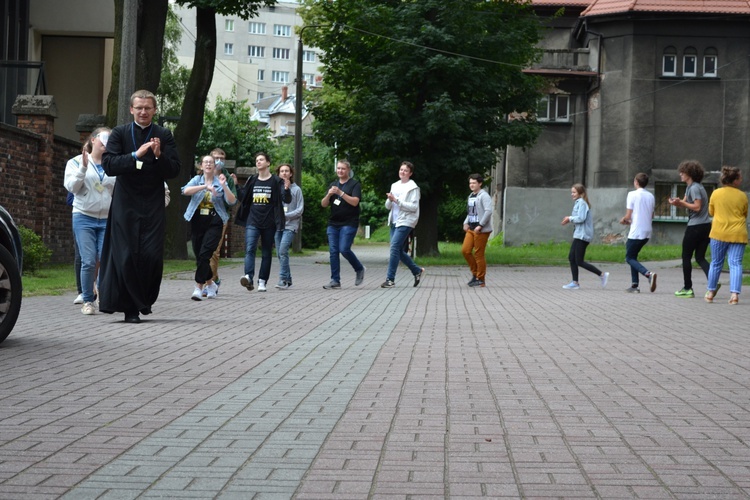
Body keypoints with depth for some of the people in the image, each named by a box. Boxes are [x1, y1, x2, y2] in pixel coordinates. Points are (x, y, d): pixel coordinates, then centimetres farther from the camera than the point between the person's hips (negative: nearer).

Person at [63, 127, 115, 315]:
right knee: (89, 261, -8)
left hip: (108, 219, 2)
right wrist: (83, 167, -17)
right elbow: (71, 186, -6)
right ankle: (87, 301, 3)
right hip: (84, 217, -1)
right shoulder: (76, 162, 6)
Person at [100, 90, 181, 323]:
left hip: (153, 205, 1)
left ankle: (146, 299, 19)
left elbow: (174, 170, 1)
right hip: (126, 205, -1)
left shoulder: (164, 135, 6)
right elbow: (108, 165, -8)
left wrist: (159, 156, -16)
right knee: (126, 257, -2)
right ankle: (130, 308, 7)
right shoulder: (120, 133, 3)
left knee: (152, 256, -4)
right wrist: (135, 155, -19)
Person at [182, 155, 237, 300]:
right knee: (199, 255, 7)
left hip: (214, 223, -2)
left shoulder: (221, 182, 5)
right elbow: (186, 191, -14)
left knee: (204, 254, -15)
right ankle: (210, 283, 27)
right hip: (197, 222, 2)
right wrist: (205, 186, -25)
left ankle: (199, 287, -13)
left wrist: (224, 186, -20)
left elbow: (232, 201, -6)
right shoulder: (197, 180, 7)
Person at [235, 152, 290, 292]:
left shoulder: (276, 181, 0)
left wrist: (286, 189, -27)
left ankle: (262, 281, 11)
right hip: (252, 221, 2)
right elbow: (242, 197, 15)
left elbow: (287, 199, -7)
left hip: (269, 223, -2)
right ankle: (248, 277, -29)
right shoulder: (252, 180, 11)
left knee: (266, 253, 6)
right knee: (249, 249, -16)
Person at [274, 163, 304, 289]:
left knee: (283, 250, -19)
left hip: (290, 225, -4)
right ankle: (287, 279, 16)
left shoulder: (296, 189, 2)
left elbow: (300, 210, 0)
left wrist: (285, 215, -11)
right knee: (280, 253, 5)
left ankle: (283, 279, -17)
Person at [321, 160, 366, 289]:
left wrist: (340, 193, -21)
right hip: (333, 223, 5)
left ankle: (359, 269, 9)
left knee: (344, 249, -15)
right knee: (333, 251, -2)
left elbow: (355, 201, -13)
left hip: (349, 223, -5)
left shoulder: (355, 184, 1)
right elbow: (324, 204, 11)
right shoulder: (333, 185, 17)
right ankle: (335, 281, 1)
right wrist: (329, 194, -9)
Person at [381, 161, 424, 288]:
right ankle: (417, 270, 27)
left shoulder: (413, 188, -5)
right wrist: (390, 200, -9)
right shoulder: (395, 186, 15)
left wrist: (397, 200, -19)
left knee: (394, 248, -16)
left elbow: (414, 207, -13)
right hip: (394, 221, 8)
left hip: (405, 222, -8)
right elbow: (388, 206, 15)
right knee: (398, 250, 9)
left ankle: (390, 279, -14)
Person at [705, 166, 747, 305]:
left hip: (719, 232, 1)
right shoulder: (742, 196, -3)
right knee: (735, 263, -1)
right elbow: (745, 215, 9)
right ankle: (735, 293, -13)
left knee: (716, 263, 13)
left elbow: (711, 212, 10)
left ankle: (711, 292, 19)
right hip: (738, 234, -1)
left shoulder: (716, 193, -2)